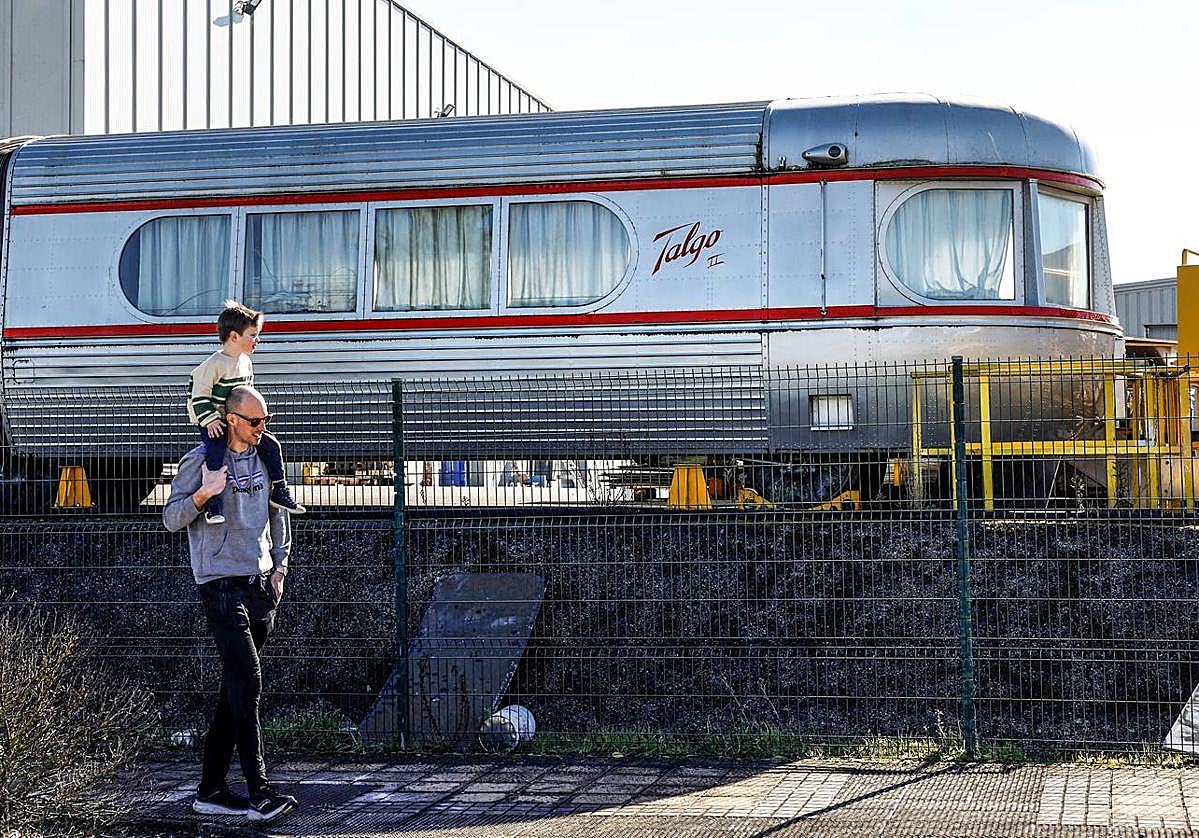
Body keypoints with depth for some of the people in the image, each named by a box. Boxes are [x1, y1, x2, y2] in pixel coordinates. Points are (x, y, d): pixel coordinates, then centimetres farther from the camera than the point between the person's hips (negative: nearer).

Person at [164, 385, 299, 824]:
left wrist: (280, 567, 15)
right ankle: (259, 791, -16)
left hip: (260, 586, 7)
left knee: (235, 687, 8)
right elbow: (172, 519, -8)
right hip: (221, 585, -7)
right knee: (247, 682, -15)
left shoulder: (263, 457, 13)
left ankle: (210, 789, 14)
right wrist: (203, 493, -26)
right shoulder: (199, 461, -6)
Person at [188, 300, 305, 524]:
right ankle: (212, 506, -26)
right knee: (216, 453, -30)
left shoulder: (245, 362, 8)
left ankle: (279, 492, 10)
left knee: (270, 444, 0)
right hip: (213, 425, -7)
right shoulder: (215, 363, -17)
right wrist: (210, 420, -22)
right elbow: (199, 394, -17)